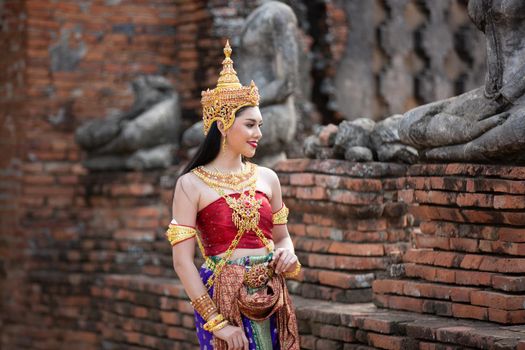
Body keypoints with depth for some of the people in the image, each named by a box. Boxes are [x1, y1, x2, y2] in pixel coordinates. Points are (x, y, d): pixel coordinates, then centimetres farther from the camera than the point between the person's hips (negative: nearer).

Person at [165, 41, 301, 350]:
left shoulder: (267, 178, 7)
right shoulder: (191, 184, -6)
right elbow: (183, 260, -9)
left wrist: (286, 253, -5)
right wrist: (217, 322, -14)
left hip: (270, 299, 4)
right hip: (222, 298, -4)